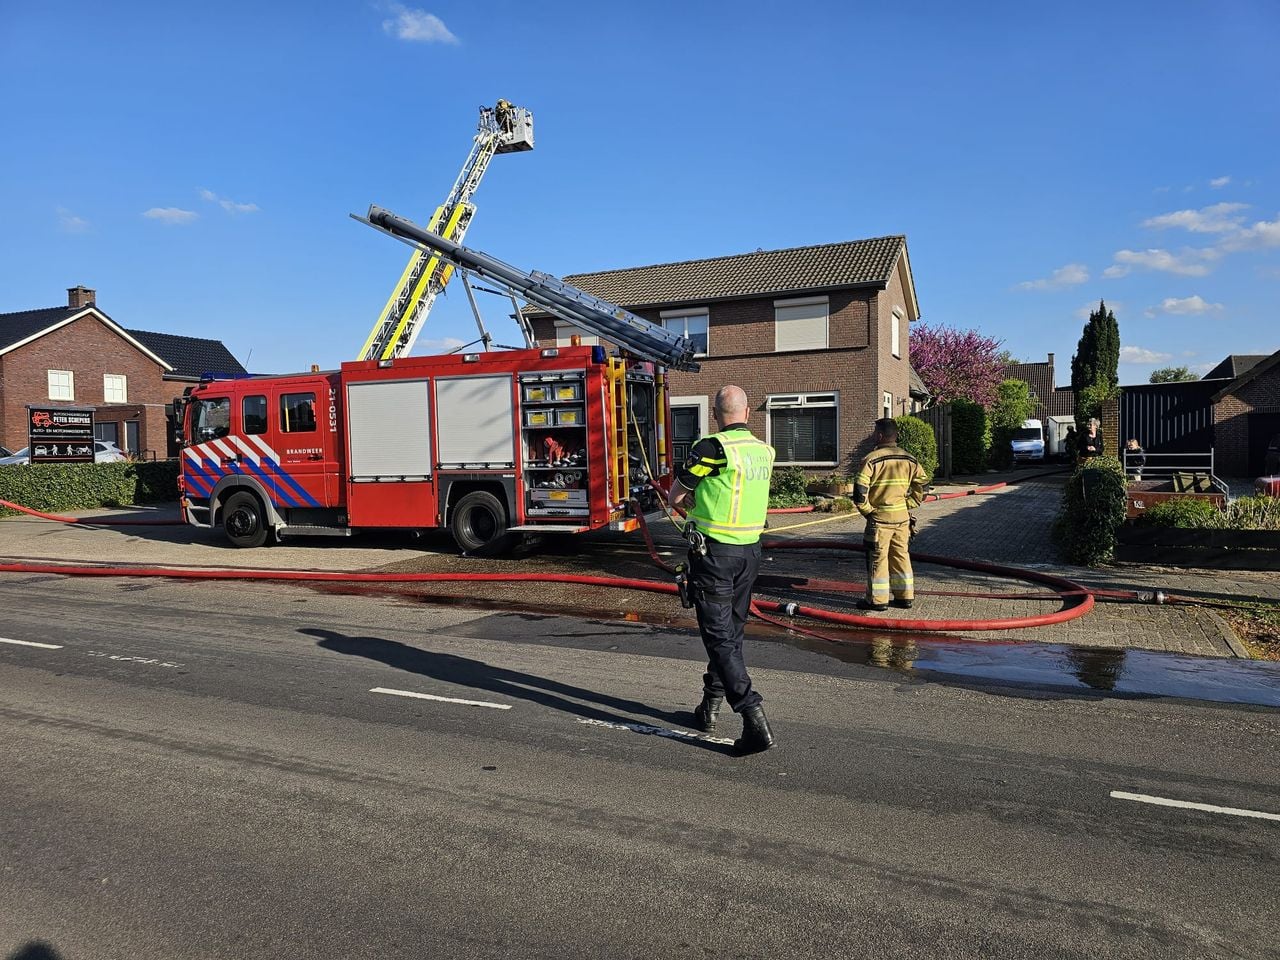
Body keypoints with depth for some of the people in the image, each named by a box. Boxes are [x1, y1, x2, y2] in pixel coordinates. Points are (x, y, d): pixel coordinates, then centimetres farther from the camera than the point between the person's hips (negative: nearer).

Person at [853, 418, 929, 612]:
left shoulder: (872, 459, -13)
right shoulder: (909, 459, 5)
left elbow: (859, 490, -19)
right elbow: (922, 483, 10)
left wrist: (867, 510, -6)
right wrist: (909, 505, 12)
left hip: (880, 518, -5)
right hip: (903, 517, 6)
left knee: (877, 559, 3)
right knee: (901, 556, 14)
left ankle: (878, 600, 7)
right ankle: (905, 596, 19)